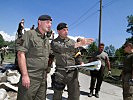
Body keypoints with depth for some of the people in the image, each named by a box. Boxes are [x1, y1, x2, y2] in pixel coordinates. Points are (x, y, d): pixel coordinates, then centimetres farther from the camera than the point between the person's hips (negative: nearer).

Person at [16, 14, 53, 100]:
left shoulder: (47, 39, 16)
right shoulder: (30, 34, -5)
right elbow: (21, 54, -13)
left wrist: (46, 73, 14)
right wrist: (25, 75, -19)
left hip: (43, 79, 7)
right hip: (30, 78, -7)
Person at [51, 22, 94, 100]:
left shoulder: (72, 41, 11)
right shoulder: (54, 42, -1)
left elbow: (76, 55, 18)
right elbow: (63, 49, -21)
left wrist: (81, 63, -3)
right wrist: (80, 44, -27)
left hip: (72, 72, 3)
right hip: (60, 72, -2)